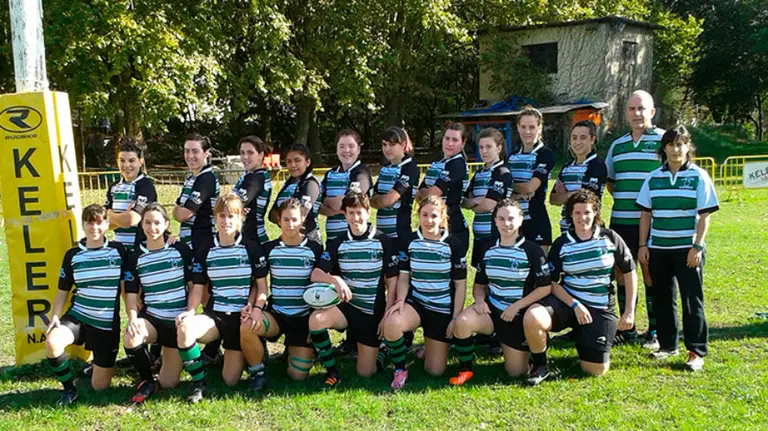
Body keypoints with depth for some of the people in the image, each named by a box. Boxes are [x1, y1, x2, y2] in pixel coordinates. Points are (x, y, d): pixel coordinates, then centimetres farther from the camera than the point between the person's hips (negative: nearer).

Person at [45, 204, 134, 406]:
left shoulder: (118, 251, -2)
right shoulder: (72, 255, 2)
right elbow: (63, 291, 9)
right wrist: (55, 317, -7)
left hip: (107, 323, -1)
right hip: (77, 316, 1)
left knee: (99, 387, 2)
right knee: (52, 342, -34)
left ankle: (103, 365, 39)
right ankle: (69, 388, -7)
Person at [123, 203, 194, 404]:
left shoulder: (181, 249, -4)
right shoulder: (136, 256, 1)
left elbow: (193, 285, -1)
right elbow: (131, 293, 0)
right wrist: (133, 319, -17)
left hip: (179, 321, -1)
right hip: (151, 318, 1)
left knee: (169, 383, 1)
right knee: (130, 338, -35)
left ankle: (173, 359, 37)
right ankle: (147, 382, -8)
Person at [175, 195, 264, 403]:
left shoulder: (252, 249, -1)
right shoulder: (204, 252, 6)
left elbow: (262, 286, 1)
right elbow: (198, 288, 6)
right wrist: (190, 311, -13)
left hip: (241, 317, -2)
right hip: (214, 315, 2)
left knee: (230, 380, -4)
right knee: (184, 328, -34)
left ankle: (243, 354, 31)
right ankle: (199, 383, -13)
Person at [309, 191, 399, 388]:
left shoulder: (383, 242, -6)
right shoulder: (337, 244, 1)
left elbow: (392, 282, -3)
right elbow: (315, 274, -7)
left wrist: (387, 316, -8)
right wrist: (335, 280, -29)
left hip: (373, 312, -2)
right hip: (346, 306, 2)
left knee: (366, 372, -2)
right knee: (316, 319, -32)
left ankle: (376, 349, 33)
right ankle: (332, 371, -12)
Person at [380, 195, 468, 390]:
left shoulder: (454, 244, -7)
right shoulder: (409, 241, -1)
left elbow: (460, 285, -3)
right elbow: (404, 277, 2)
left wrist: (455, 318, -7)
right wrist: (400, 300, -17)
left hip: (443, 309, -1)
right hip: (415, 302, 1)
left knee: (435, 370, 0)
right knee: (390, 324, -36)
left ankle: (434, 345, 36)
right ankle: (400, 370, -9)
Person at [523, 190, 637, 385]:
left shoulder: (610, 238, -3)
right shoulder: (561, 244, -2)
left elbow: (629, 273, 4)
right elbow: (553, 283, -2)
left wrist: (629, 311, 0)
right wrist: (575, 305, -17)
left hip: (601, 309, 0)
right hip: (567, 301, 0)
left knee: (596, 370, -4)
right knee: (532, 318, -32)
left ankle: (584, 339, 31)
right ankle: (540, 367, -6)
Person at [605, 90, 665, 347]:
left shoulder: (664, 140, -2)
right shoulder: (617, 145, 15)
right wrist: (622, 198, 9)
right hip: (620, 220, 5)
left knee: (651, 274, 0)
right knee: (622, 274, 9)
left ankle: (654, 332, 11)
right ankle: (627, 329, 20)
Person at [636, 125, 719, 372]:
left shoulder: (698, 176, -2)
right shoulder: (654, 178, 8)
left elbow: (704, 215, -5)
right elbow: (646, 214, 10)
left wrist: (697, 247, -12)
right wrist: (643, 245, 4)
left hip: (688, 249, -4)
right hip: (658, 249, 4)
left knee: (692, 300, -1)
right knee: (662, 299, 10)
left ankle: (697, 352, 4)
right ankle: (668, 345, 23)